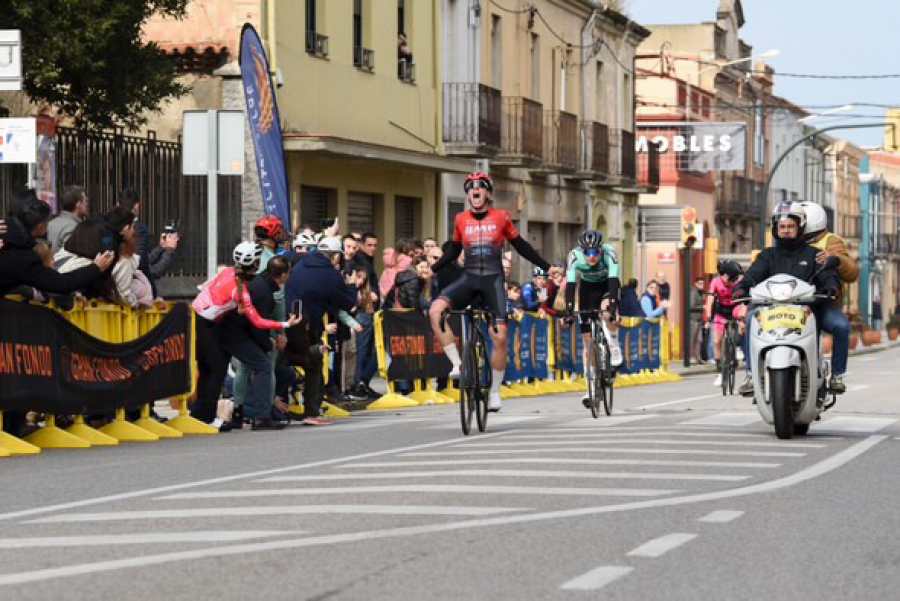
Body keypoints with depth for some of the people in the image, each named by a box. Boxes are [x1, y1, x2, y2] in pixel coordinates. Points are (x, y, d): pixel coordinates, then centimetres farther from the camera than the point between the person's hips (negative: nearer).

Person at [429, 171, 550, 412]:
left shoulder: (501, 218, 0)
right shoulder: (461, 220, 5)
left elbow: (521, 246, 8)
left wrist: (546, 267, 4)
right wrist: (432, 269, 9)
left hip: (493, 279, -2)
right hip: (469, 277, 2)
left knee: (500, 336, -9)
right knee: (435, 310, -25)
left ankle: (494, 391, 8)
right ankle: (457, 364, -17)